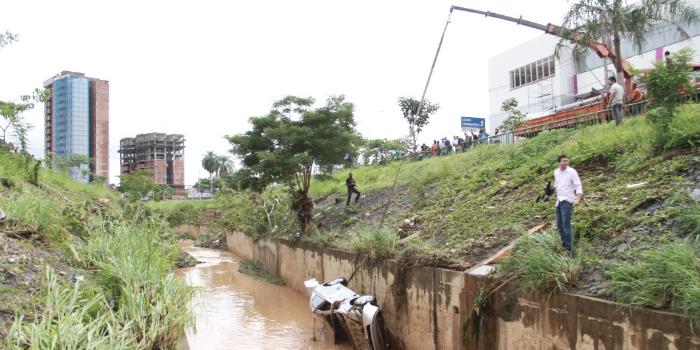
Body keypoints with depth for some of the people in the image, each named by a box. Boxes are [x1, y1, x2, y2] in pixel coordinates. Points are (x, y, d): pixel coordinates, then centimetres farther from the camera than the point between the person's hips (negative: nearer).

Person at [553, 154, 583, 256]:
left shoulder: (572, 171, -10)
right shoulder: (556, 172, 8)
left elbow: (578, 186, -11)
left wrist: (578, 199, -23)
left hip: (567, 201, -7)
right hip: (559, 201, 7)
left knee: (566, 225, -13)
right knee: (559, 225, 12)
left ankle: (570, 249, -10)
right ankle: (564, 244, 27)